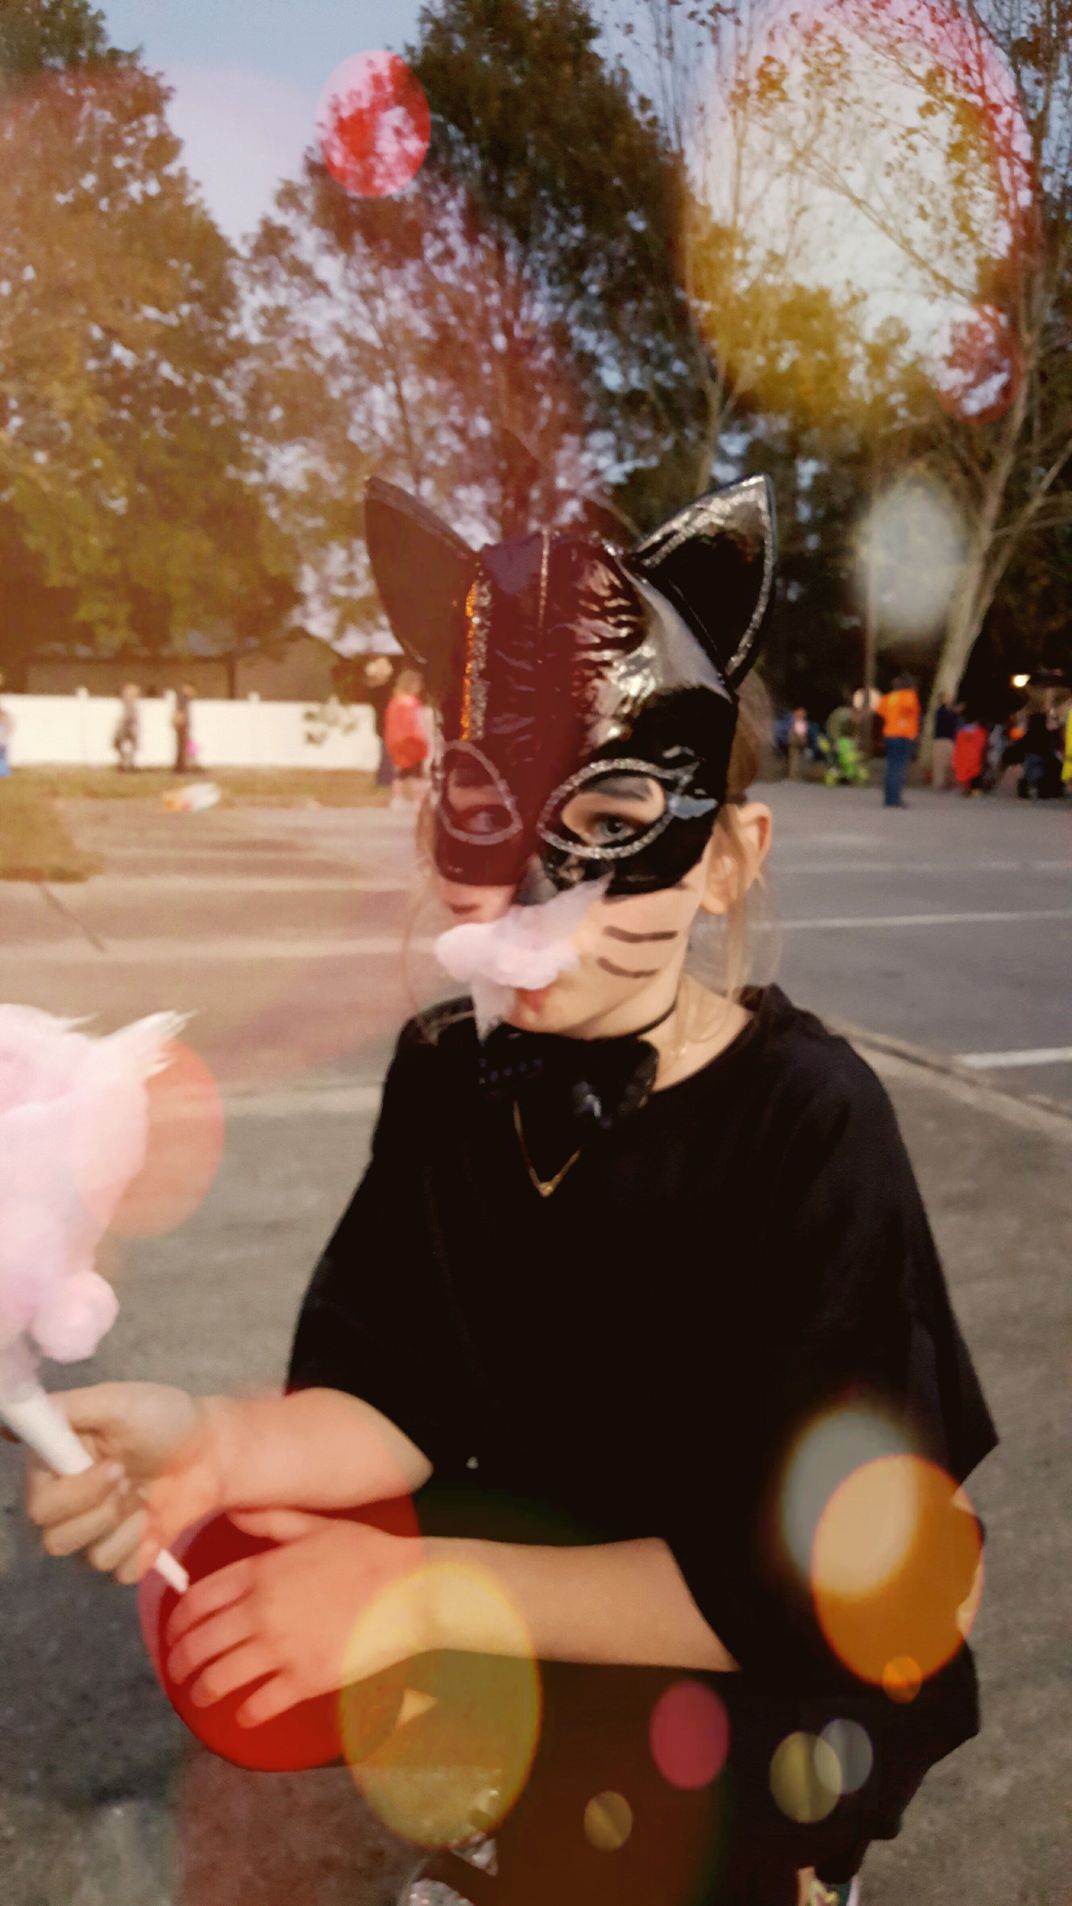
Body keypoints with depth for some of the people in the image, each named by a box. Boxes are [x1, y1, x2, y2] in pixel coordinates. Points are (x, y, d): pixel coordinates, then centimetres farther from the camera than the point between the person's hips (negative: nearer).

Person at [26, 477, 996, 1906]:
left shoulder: (810, 1122, -22)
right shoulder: (452, 1071, -8)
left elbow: (806, 1578, -21)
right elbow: (398, 1398, -9)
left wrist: (426, 1594, -22)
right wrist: (222, 1446, -28)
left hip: (759, 1689, -4)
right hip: (527, 1562, 4)